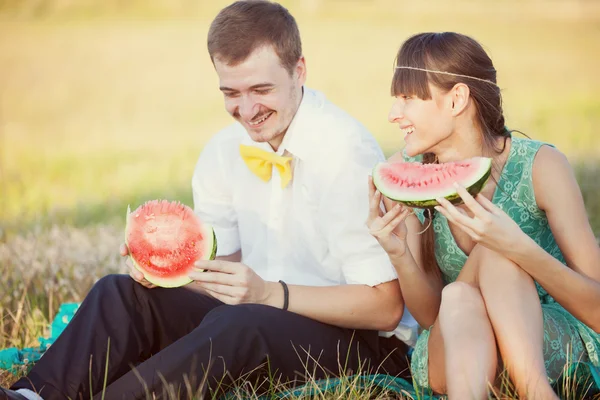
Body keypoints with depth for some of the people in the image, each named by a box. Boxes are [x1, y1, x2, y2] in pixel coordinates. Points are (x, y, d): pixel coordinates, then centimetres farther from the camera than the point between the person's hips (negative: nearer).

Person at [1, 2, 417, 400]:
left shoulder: (347, 152, -18)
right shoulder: (224, 152, 4)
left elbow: (385, 307, -18)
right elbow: (221, 268, 12)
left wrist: (270, 294, -28)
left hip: (362, 343, -6)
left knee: (235, 323, -36)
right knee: (120, 292, -12)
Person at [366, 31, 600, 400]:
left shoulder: (540, 166, -16)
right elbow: (429, 315, -2)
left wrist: (518, 247, -35)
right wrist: (399, 255, -23)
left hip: (557, 344, -2)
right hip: (451, 357, 2)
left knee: (495, 256, -30)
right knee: (458, 299, -32)